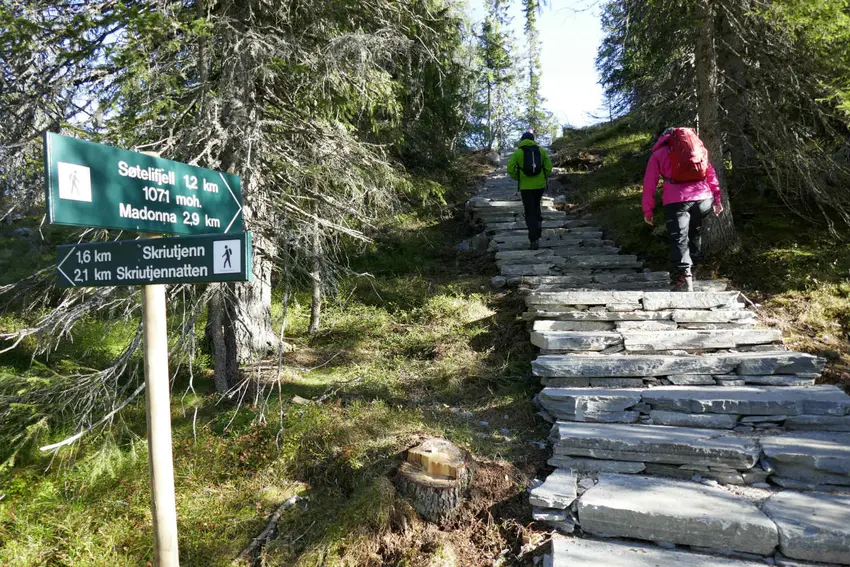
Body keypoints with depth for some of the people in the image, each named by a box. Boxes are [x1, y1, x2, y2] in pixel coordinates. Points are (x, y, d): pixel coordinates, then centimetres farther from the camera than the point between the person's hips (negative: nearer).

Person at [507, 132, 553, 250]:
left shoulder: (518, 152, -1)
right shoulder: (541, 150, 6)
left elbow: (510, 169, -10)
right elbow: (549, 167, 0)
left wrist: (518, 179, 6)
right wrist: (543, 178, 14)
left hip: (526, 187, -2)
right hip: (540, 185, 2)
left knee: (530, 213, 4)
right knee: (536, 206, 28)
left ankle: (533, 240, 0)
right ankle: (538, 223, 11)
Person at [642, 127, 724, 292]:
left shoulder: (659, 153, 14)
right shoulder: (697, 146, 25)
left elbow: (649, 183, 8)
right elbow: (711, 173, 19)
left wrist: (647, 210, 10)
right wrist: (717, 198, 19)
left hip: (676, 200, -4)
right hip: (703, 198, 4)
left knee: (679, 240, -4)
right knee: (695, 235, 21)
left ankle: (682, 277, -18)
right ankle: (691, 273, 29)